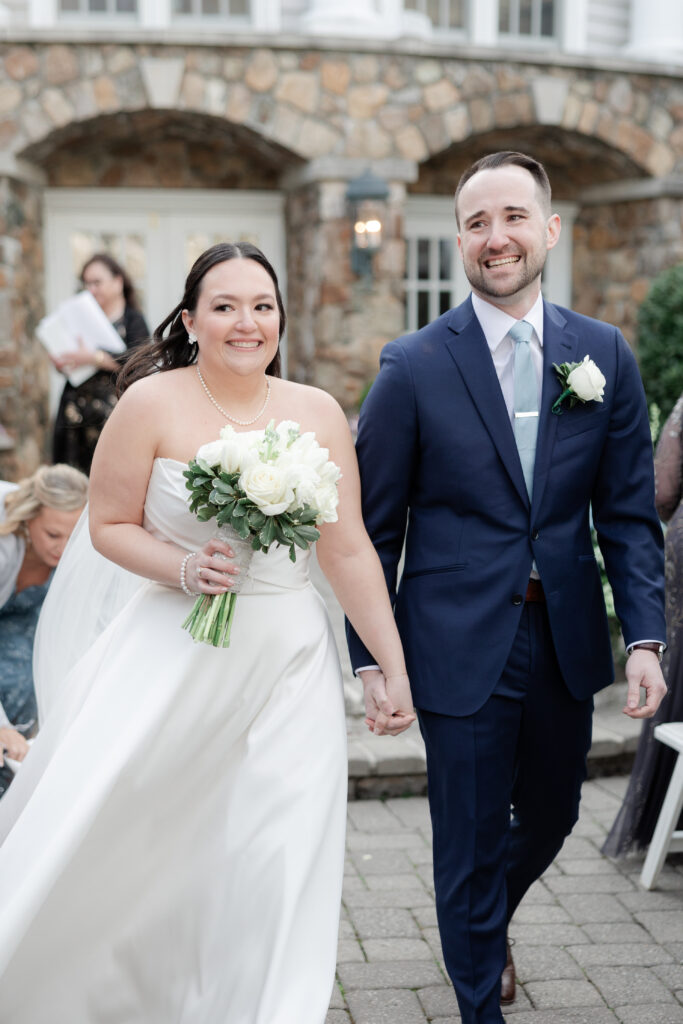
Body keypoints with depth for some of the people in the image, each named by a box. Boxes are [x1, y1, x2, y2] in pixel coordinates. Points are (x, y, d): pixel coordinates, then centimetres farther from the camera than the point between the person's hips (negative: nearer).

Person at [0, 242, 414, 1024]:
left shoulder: (318, 414, 0)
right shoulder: (153, 403, -7)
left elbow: (349, 554, 2)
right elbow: (108, 525, -1)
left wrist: (395, 668, 3)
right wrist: (183, 569, -18)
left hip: (286, 663, 2)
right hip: (172, 656, -2)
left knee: (276, 864, 1)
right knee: (100, 841, 3)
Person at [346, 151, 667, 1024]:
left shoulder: (605, 355, 2)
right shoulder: (413, 365, -7)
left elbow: (628, 512, 3)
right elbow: (373, 527, -3)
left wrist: (644, 634, -7)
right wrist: (370, 656, -6)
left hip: (566, 639, 4)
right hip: (461, 645, -3)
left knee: (550, 819, 21)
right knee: (470, 844, 7)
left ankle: (488, 922, 53)